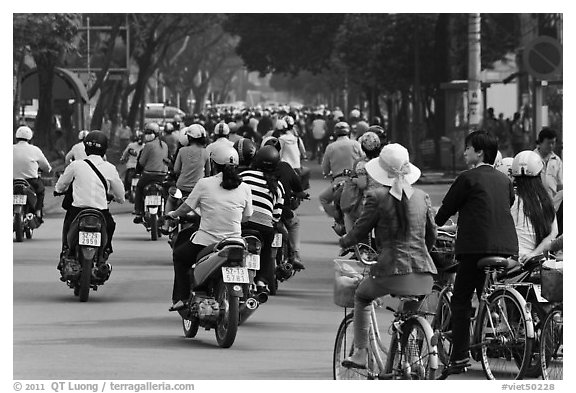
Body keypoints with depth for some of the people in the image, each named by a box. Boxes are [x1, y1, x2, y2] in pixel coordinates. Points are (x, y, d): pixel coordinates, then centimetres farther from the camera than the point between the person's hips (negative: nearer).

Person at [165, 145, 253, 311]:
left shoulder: (204, 184, -8)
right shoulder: (244, 188, -1)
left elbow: (186, 207, 2)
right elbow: (246, 217, 9)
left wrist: (173, 214, 24)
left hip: (206, 241, -3)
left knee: (179, 255, 25)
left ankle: (181, 297, 15)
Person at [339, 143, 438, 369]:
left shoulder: (377, 197, -4)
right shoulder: (422, 197, 9)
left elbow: (360, 231, 3)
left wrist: (344, 242, 24)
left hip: (392, 270, -3)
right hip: (423, 272, 4)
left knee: (361, 298, 24)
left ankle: (360, 353, 16)